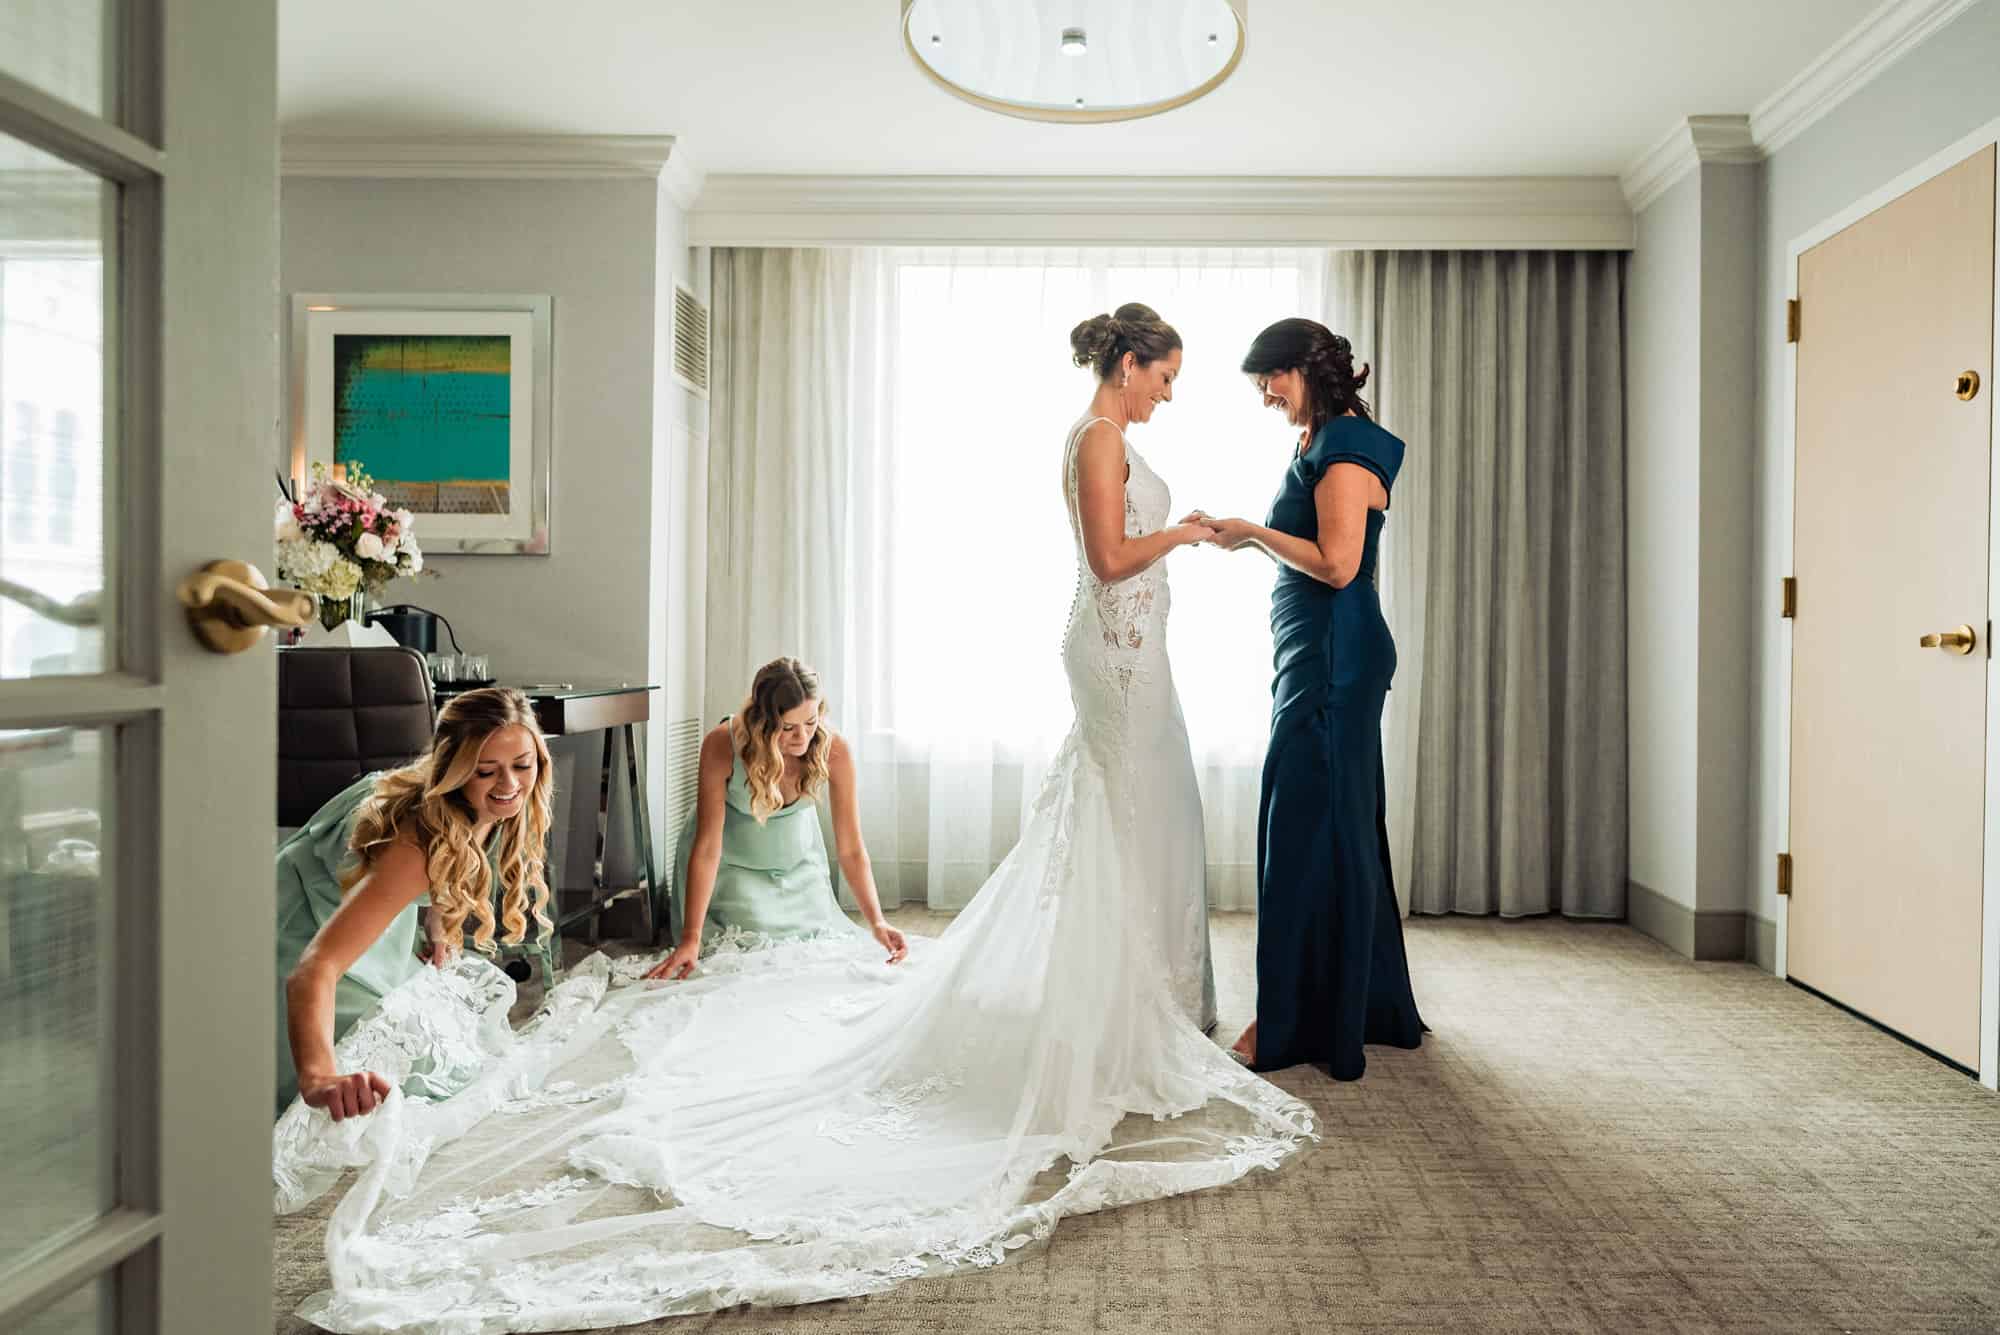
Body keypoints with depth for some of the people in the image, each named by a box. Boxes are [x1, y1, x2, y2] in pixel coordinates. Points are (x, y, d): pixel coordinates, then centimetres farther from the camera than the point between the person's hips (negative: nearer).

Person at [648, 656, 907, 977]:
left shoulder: (834, 750, -28)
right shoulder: (722, 745, -33)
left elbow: (851, 850, -23)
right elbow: (707, 849, -31)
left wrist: (876, 922, -34)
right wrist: (690, 939, -35)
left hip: (797, 861, 2)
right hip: (731, 862, -2)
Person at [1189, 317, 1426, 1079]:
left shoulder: (1345, 447, -13)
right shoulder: (1320, 444, 17)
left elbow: (1337, 564, -21)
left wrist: (1256, 532, -12)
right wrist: (1245, 535, 10)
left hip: (1332, 659, -10)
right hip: (1319, 656, 10)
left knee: (1307, 828, -5)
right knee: (1340, 827, 15)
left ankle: (1298, 1024, 5)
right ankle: (1370, 1008, 28)